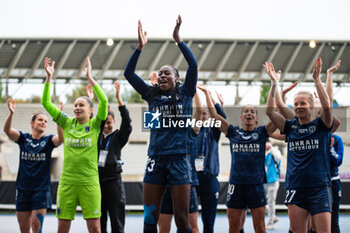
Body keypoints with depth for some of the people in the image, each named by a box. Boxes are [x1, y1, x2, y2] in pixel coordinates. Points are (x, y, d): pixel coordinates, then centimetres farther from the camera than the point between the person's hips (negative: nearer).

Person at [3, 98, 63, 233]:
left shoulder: (48, 141, 2)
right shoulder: (23, 138, 5)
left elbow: (61, 138, -20)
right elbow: (7, 130, -12)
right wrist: (11, 113, -31)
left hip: (41, 189, -2)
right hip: (22, 189, 2)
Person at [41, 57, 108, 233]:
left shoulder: (95, 125, 2)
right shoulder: (67, 123, 10)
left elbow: (104, 101, -13)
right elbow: (46, 103, 6)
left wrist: (90, 77, -15)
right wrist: (49, 77, -3)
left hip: (89, 182, -3)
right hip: (67, 182, 3)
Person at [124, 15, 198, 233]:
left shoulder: (185, 93, 6)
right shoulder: (152, 95, 12)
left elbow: (193, 65, -7)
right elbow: (129, 73, 5)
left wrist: (178, 38, -12)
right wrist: (140, 47, -5)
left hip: (179, 158, -3)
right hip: (156, 159, 3)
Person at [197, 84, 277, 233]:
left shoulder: (262, 132, 7)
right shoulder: (233, 132, 9)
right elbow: (214, 114, 6)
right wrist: (207, 93, 6)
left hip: (256, 184, -1)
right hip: (236, 184, 1)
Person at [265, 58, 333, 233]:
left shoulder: (320, 125, 2)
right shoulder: (290, 127, 10)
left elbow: (327, 106, -16)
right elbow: (269, 111, 0)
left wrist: (316, 79, -17)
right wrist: (274, 83, -4)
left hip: (319, 188, -3)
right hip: (295, 189, 3)